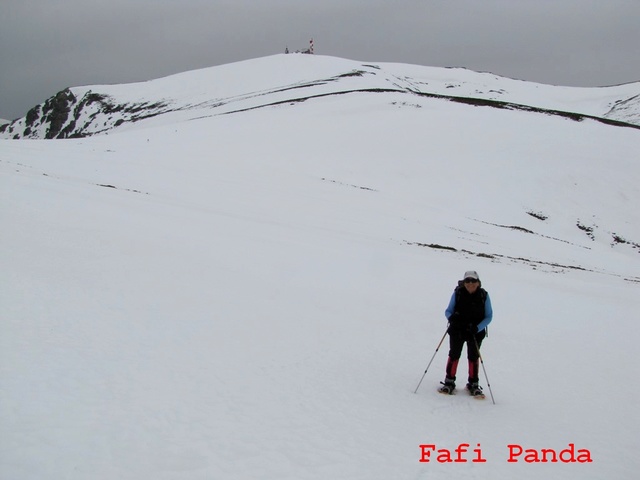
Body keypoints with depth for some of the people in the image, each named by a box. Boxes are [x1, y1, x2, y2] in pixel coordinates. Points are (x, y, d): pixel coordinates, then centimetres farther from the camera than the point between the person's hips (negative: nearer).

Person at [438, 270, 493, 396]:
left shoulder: (484, 295, -7)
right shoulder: (458, 293, -6)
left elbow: (489, 316, -3)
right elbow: (448, 310, 1)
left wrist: (477, 328, -18)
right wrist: (451, 317, -23)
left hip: (475, 332, 0)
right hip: (457, 330, 0)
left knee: (473, 357, 7)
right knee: (454, 355, 1)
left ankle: (473, 384, 20)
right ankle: (449, 382, 12)